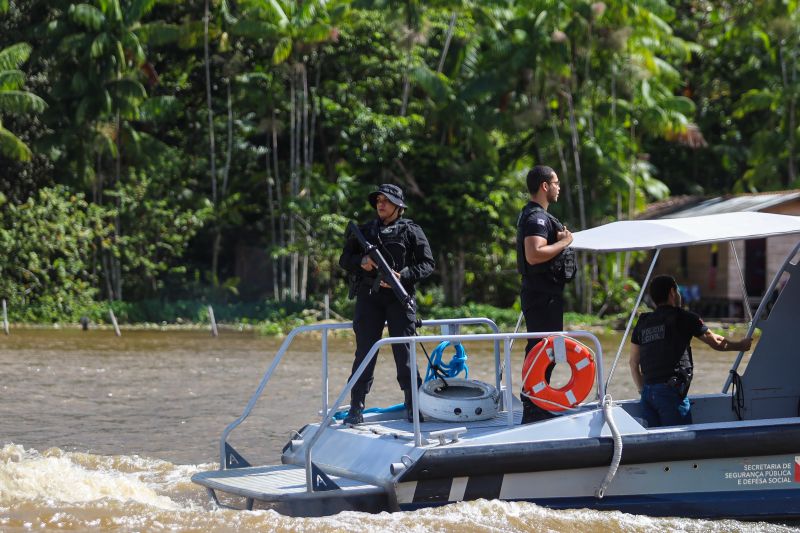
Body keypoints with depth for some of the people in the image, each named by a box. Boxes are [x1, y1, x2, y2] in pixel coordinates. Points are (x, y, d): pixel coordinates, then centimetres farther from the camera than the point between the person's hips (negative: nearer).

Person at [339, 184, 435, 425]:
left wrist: (403, 275, -14)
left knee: (404, 351, -2)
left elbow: (427, 264, 2)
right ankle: (356, 408, 2)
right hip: (368, 297, 2)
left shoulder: (411, 231, 7)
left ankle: (412, 405, 6)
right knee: (364, 352, 0)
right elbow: (344, 259, 16)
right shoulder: (364, 231, 16)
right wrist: (360, 261, -7)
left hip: (399, 298, -2)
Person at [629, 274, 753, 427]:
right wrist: (740, 345, 24)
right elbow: (716, 342, 8)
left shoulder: (642, 323, 16)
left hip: (648, 392, 6)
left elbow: (633, 363, 17)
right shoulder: (682, 318, 0)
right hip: (670, 391, -6)